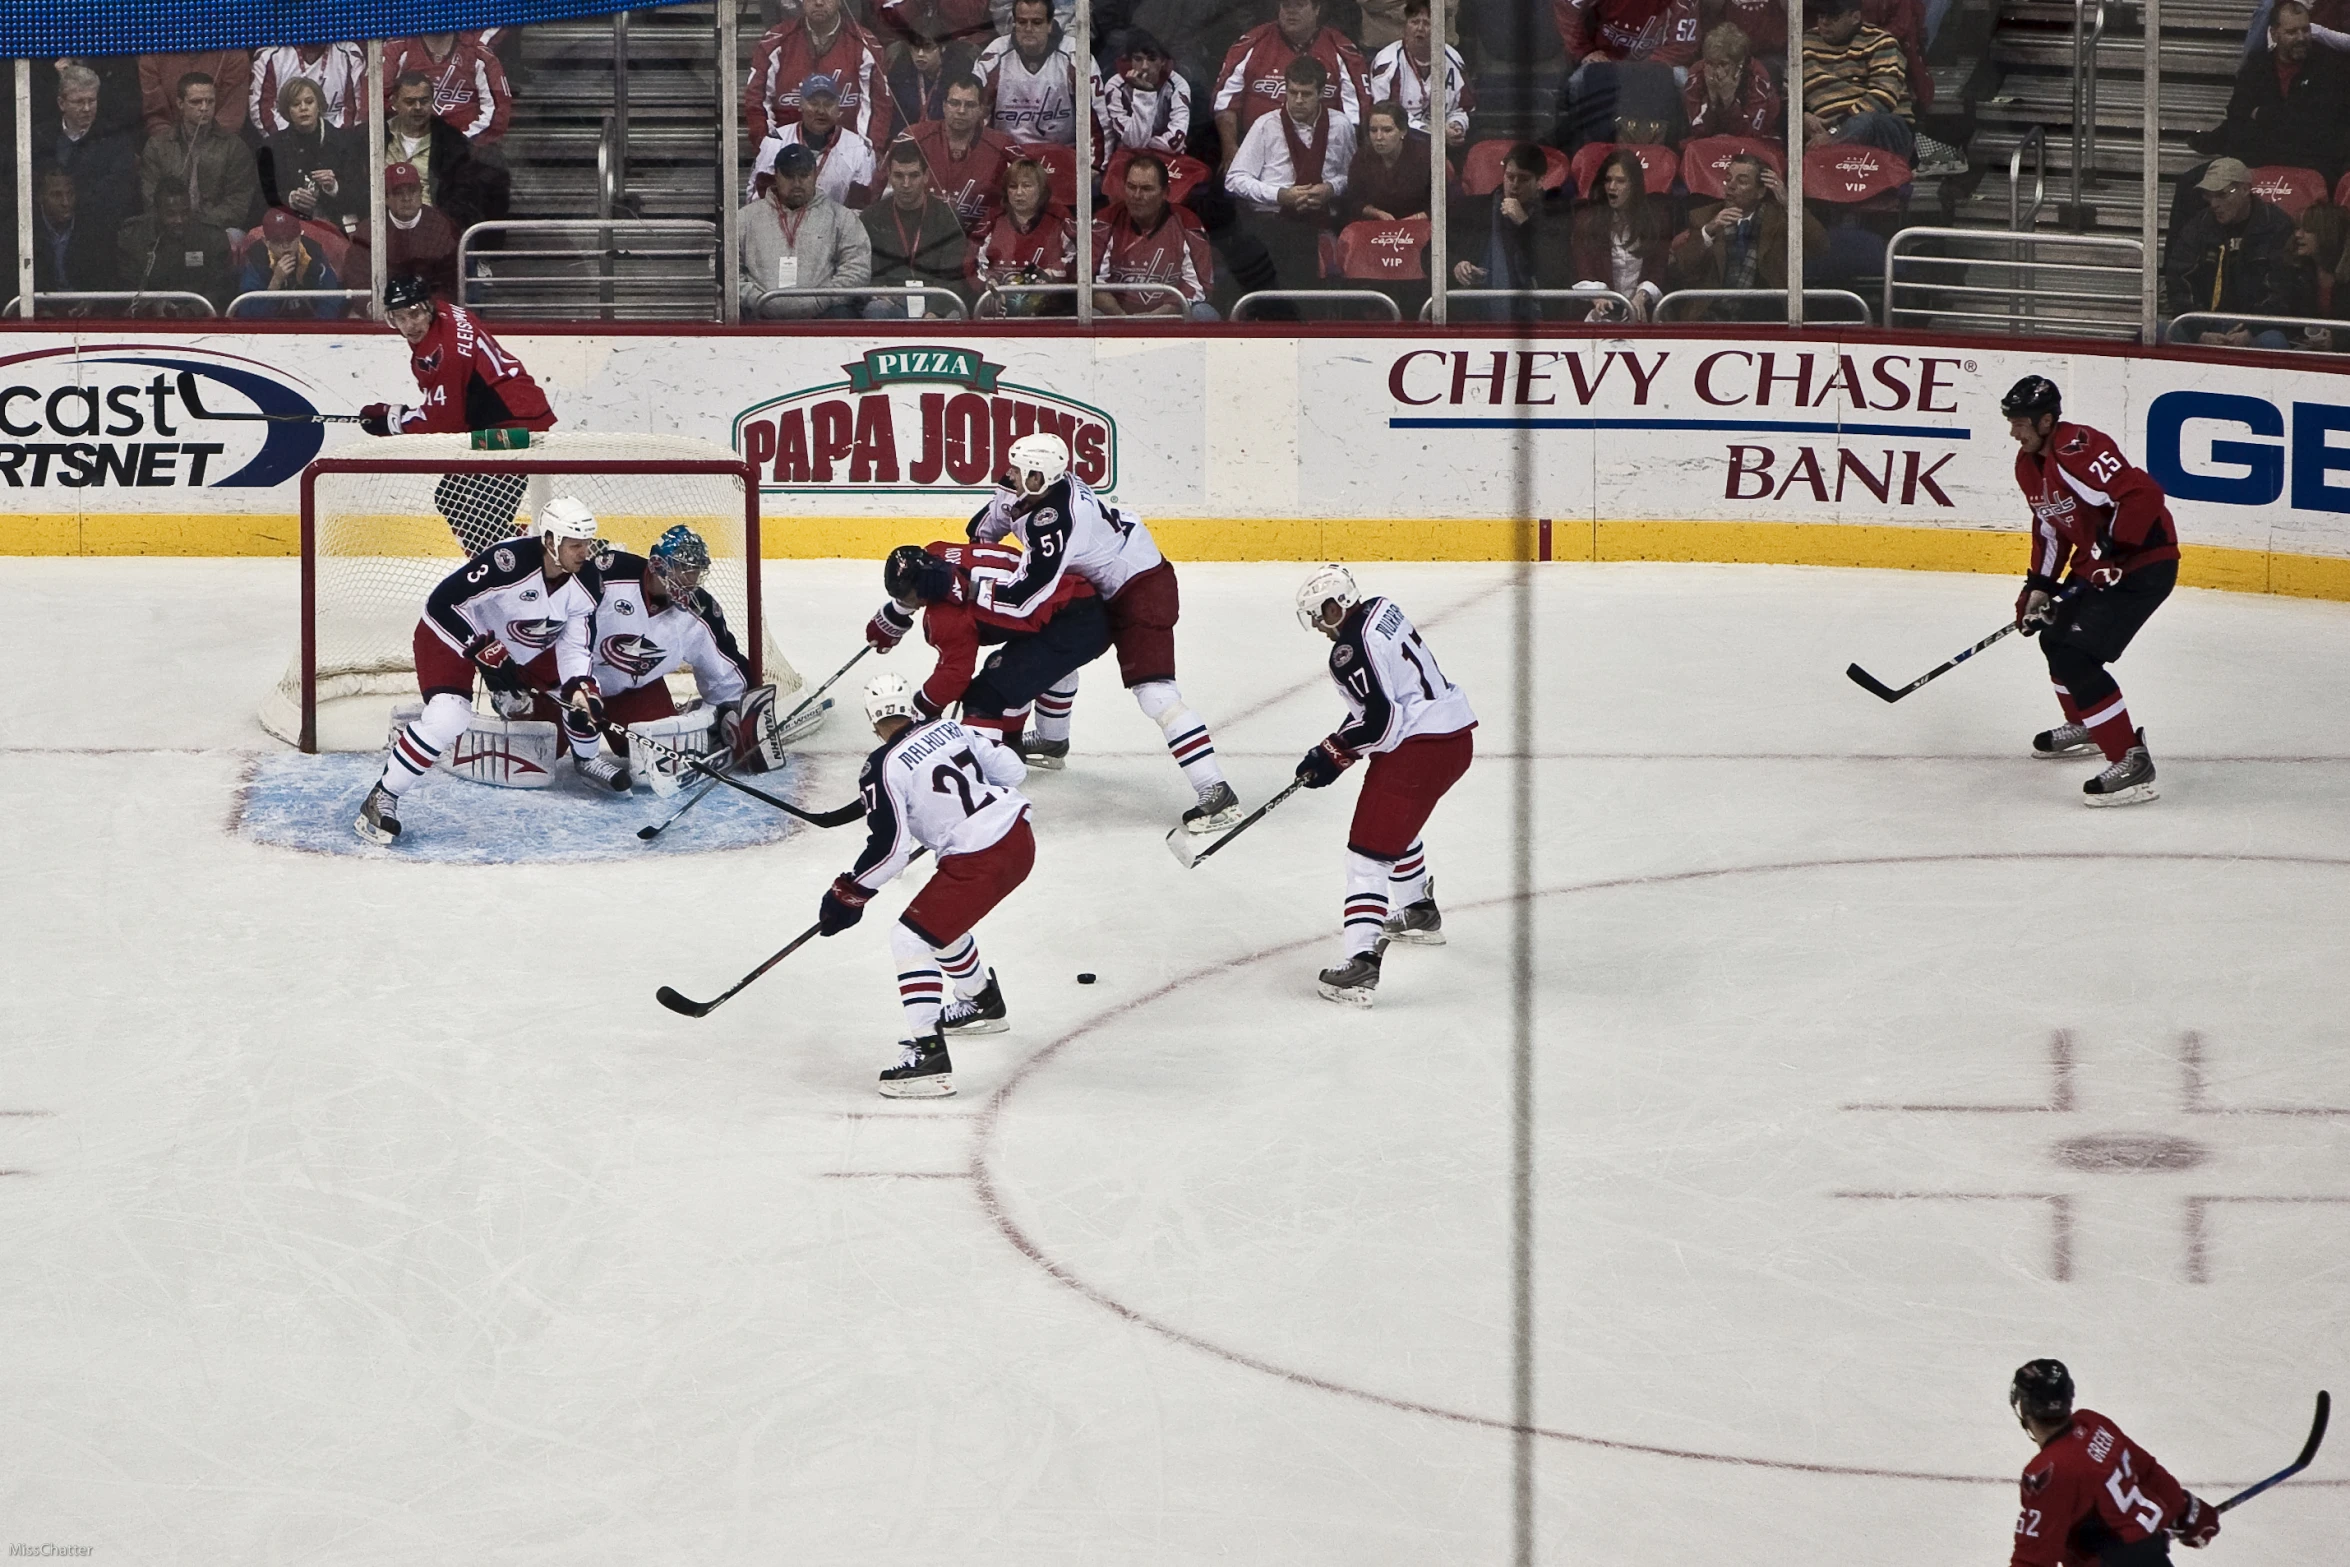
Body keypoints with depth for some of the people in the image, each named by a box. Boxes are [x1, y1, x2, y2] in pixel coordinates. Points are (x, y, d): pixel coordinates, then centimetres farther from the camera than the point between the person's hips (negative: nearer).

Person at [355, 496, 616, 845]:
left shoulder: (585, 580, -15)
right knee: (447, 717, -28)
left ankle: (587, 756, 35)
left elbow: (576, 646, -7)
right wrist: (485, 654, -32)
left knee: (585, 693, 2)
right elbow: (443, 603, -33)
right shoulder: (508, 561, -36)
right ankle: (381, 799, -17)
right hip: (454, 634, -7)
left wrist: (580, 689, -24)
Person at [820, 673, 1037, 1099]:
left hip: (979, 862, -8)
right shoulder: (950, 728, 8)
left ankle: (927, 1054, -16)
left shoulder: (883, 768, -11)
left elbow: (888, 848, -15)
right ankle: (983, 1003, 52)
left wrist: (847, 896, -4)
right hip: (1019, 838, 8)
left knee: (912, 938, -5)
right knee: (941, 920, 30)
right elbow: (1011, 770, 14)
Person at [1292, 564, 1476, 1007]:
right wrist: (1340, 746, 20)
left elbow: (1378, 722, -23)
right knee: (1395, 824, 34)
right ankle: (1419, 912, 53)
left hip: (1417, 750, -10)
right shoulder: (1382, 609, 11)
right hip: (1456, 734, 10)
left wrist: (1332, 754, -9)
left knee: (1369, 850, -10)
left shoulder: (1351, 650, -18)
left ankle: (1361, 962, -22)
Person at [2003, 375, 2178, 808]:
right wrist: (2039, 587, 14)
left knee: (2075, 657, -18)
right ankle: (2084, 726, 48)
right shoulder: (2029, 464, 7)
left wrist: (2107, 552, -30)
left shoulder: (2077, 452, -26)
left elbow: (2142, 495, -33)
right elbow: (2050, 527, 19)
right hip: (2098, 564, 11)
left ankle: (2132, 763, -19)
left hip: (2145, 564, -11)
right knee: (2055, 635, 26)